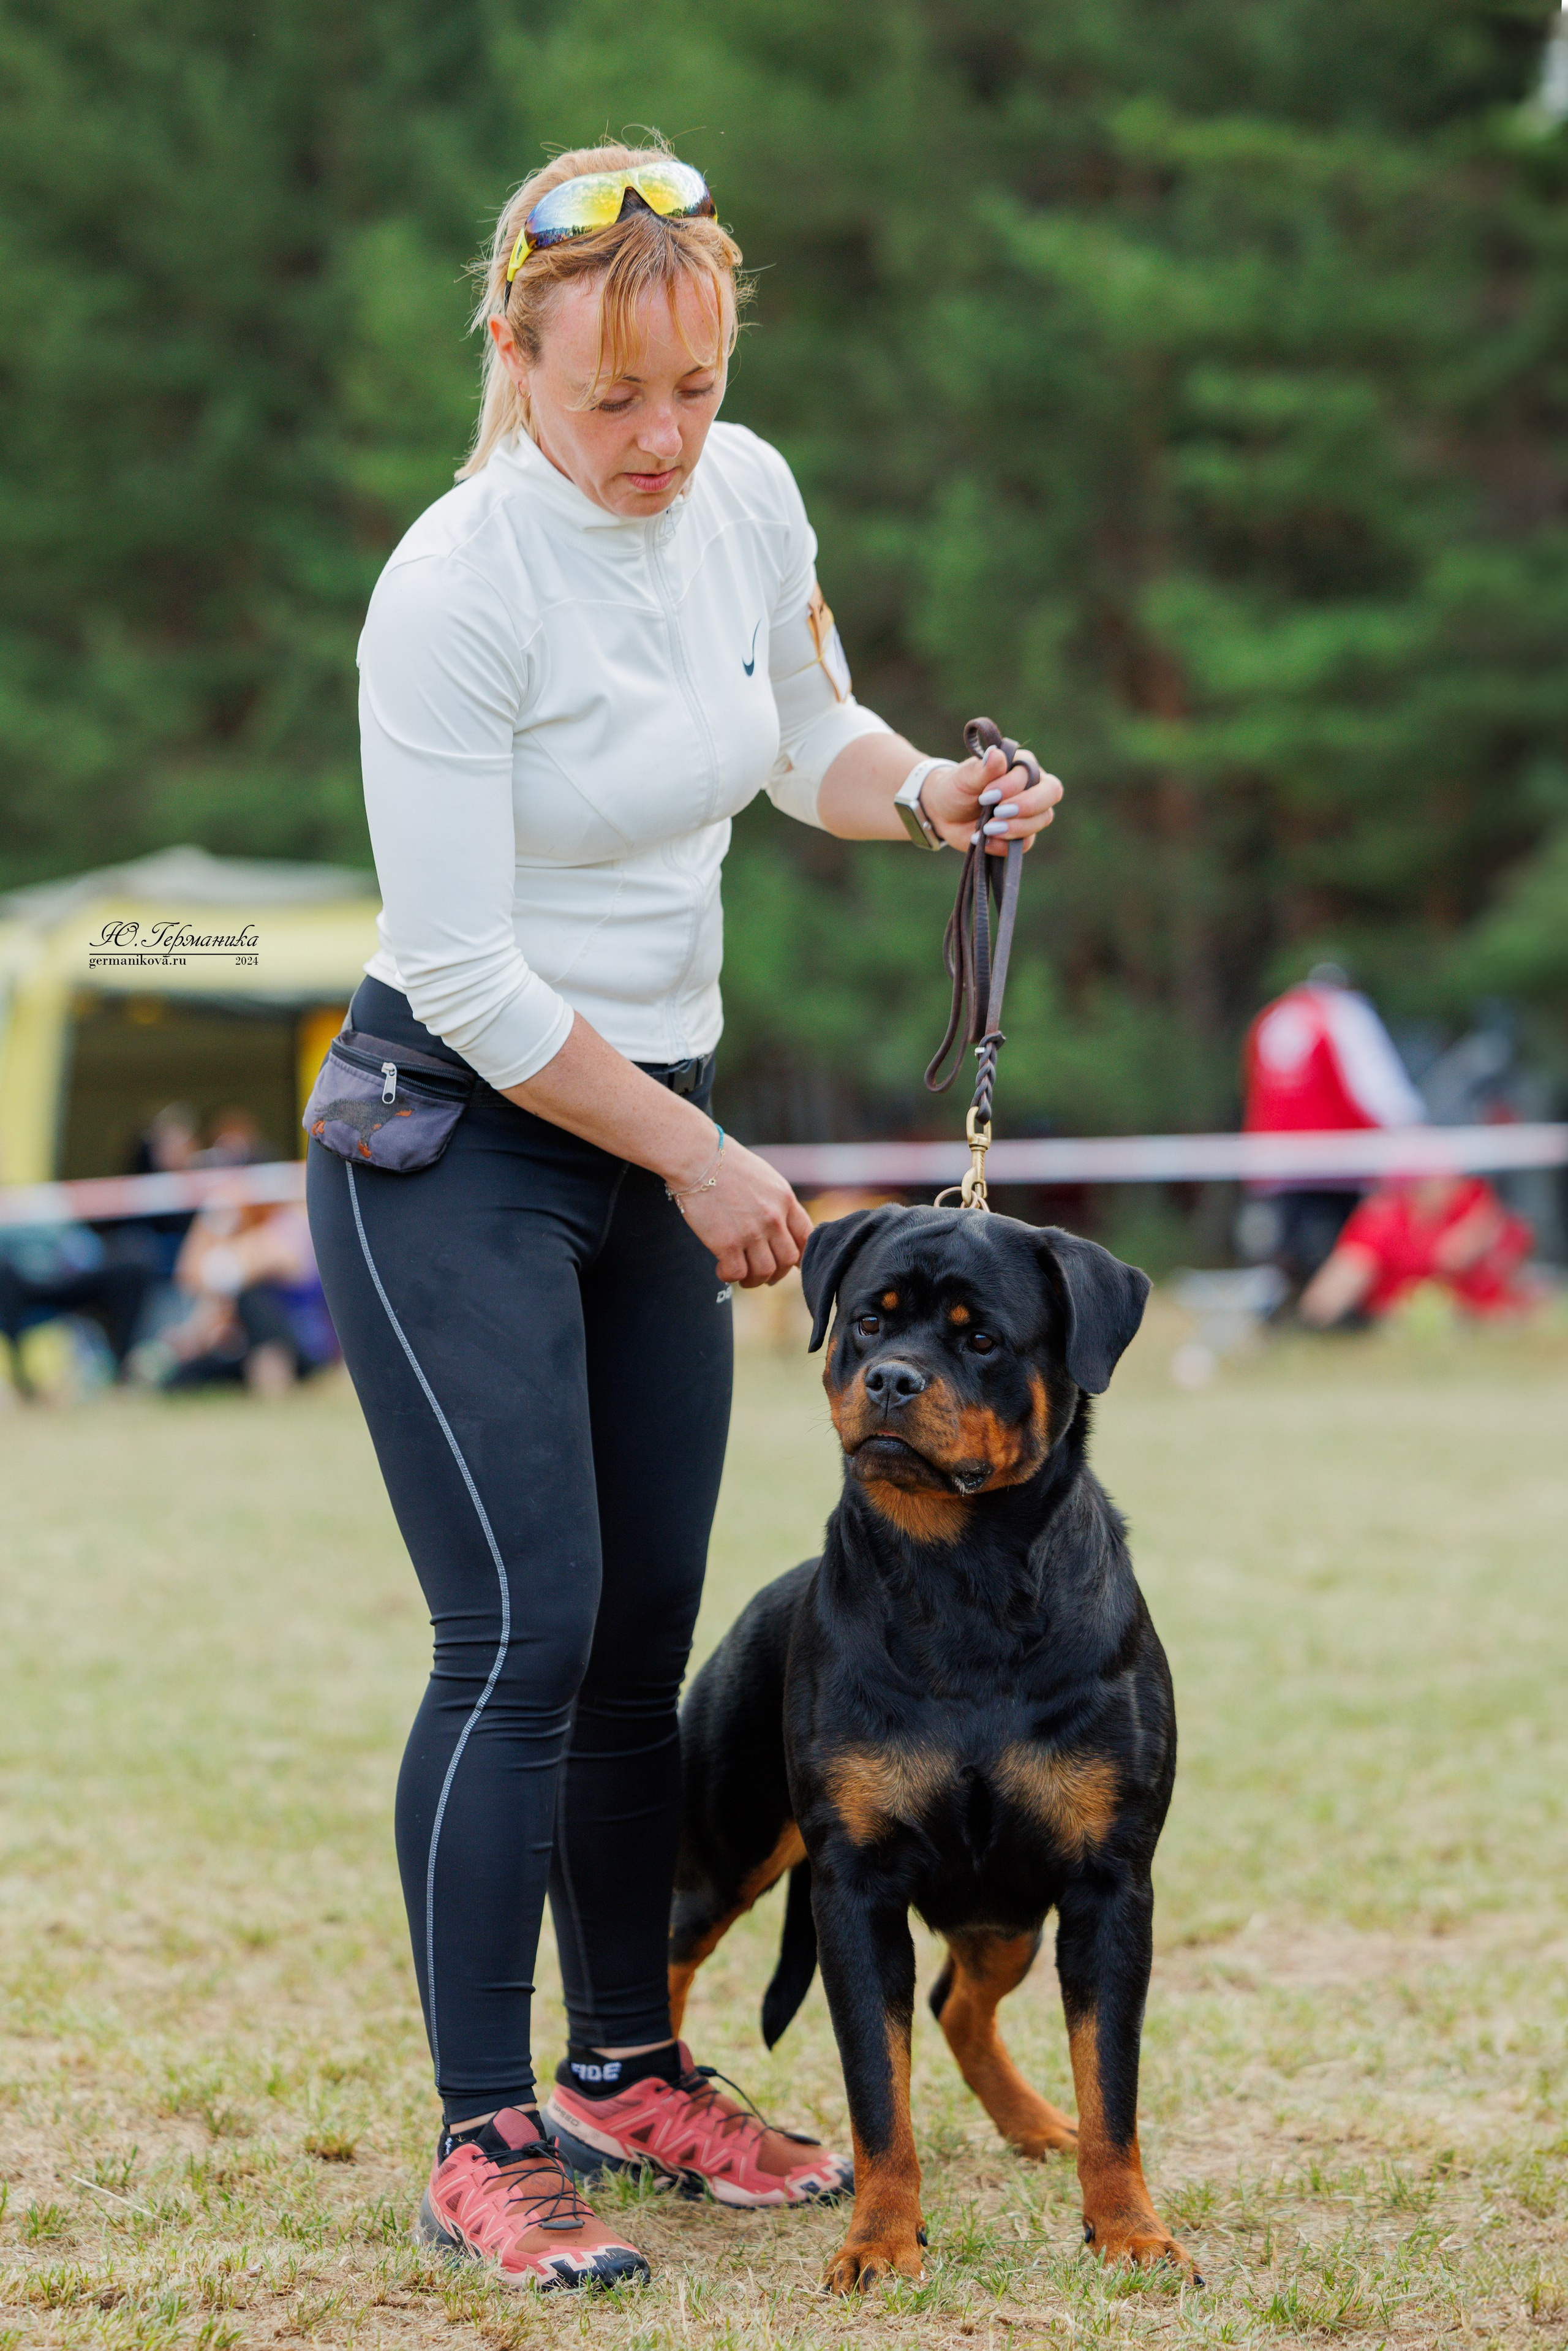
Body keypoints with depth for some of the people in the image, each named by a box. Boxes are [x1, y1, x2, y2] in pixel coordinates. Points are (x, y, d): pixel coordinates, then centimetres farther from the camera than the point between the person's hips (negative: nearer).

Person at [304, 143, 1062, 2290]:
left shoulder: (749, 497, 0)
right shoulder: (454, 593, -21)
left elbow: (809, 740, 19)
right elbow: (464, 975, -19)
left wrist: (931, 793, -3)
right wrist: (699, 1158, -13)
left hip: (656, 1140, 7)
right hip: (453, 1145, -7)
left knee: (645, 1636, 10)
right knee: (526, 1633, -12)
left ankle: (625, 2071, 24)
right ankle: (482, 2141, -4)